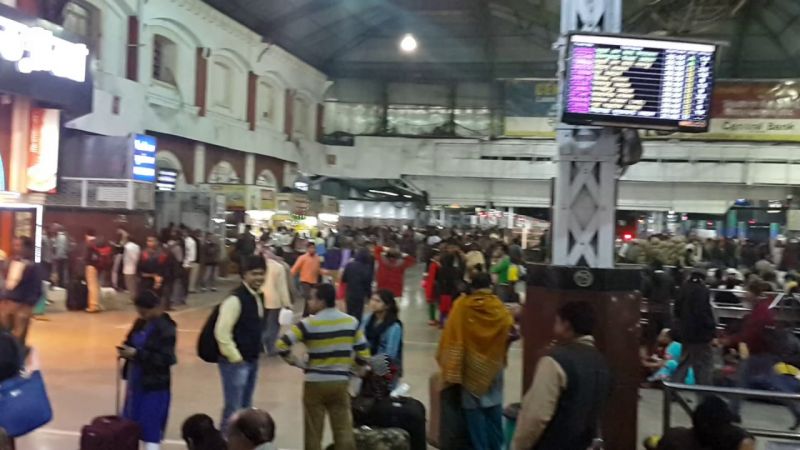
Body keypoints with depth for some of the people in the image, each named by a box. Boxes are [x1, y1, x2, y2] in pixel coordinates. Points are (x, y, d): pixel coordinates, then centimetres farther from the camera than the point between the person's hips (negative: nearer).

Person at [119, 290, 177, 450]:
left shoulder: (166, 327, -17)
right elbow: (132, 342, 18)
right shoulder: (141, 323, 5)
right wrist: (127, 350, -7)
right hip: (136, 379, 8)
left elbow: (166, 358, -21)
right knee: (130, 422, 17)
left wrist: (137, 354, -24)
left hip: (154, 384, -8)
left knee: (151, 425, -3)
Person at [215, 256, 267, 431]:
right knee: (233, 408, -3)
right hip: (236, 361, -9)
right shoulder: (235, 299, -20)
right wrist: (235, 358, -19)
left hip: (252, 360, 9)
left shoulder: (258, 297, 8)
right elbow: (222, 332, -23)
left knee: (246, 407, 18)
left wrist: (259, 349, 14)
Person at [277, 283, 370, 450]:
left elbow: (282, 344, -14)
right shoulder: (351, 322, -1)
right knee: (344, 430, 7)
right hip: (340, 382, 2)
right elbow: (364, 354, 0)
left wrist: (295, 362, 1)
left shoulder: (309, 324, -10)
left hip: (315, 383, -2)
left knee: (313, 432, 9)